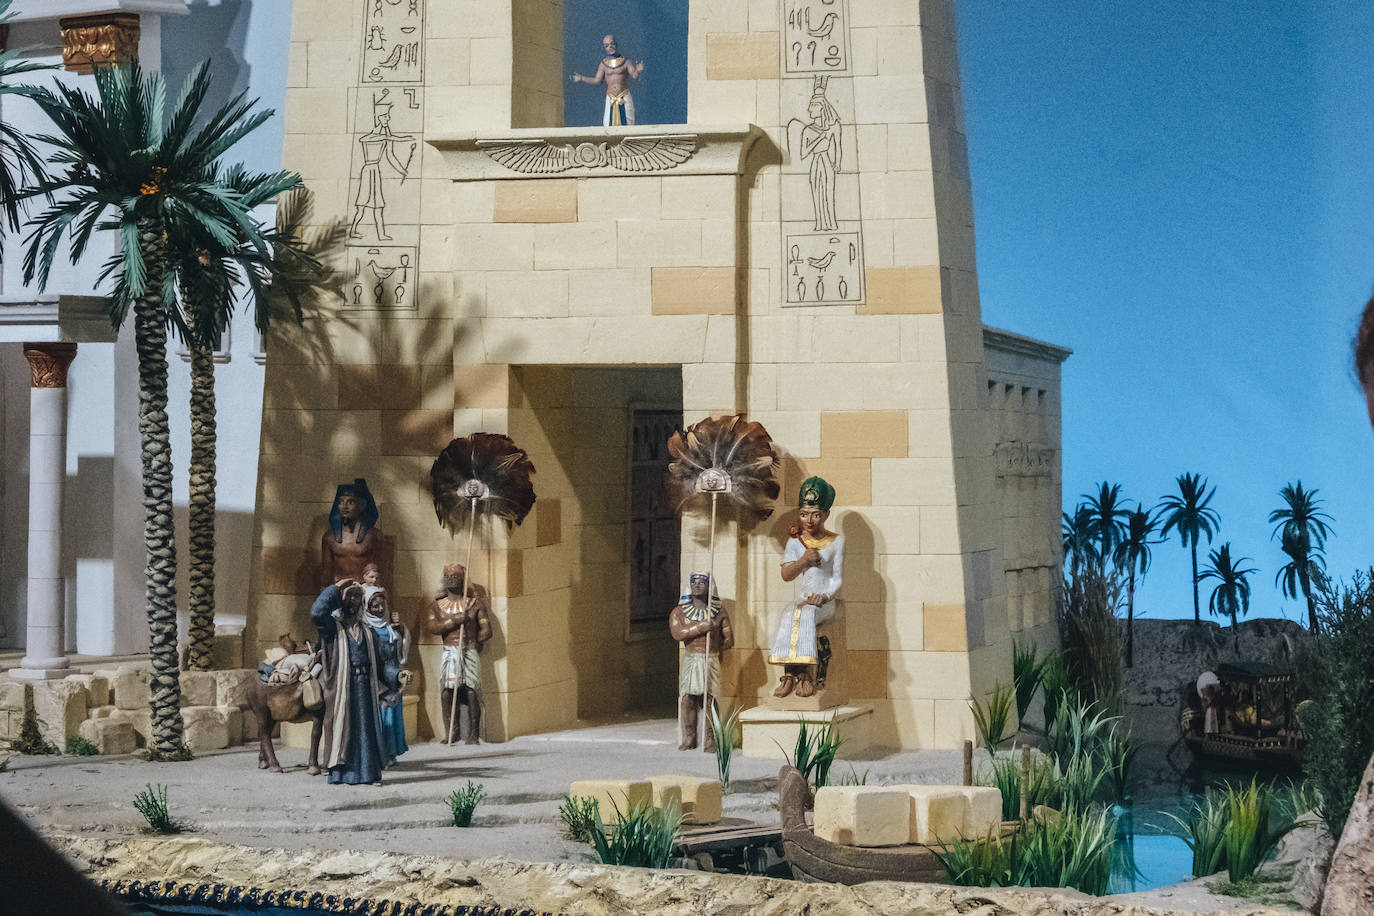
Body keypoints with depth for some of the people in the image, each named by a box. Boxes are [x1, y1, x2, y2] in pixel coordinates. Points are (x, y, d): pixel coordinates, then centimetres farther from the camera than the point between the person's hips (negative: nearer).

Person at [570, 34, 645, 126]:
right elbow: (597, 80, 6)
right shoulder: (604, 64, 7)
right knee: (608, 125, -6)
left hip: (624, 98, -2)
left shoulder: (625, 62, 0)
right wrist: (581, 78, -1)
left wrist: (638, 71, -33)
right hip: (610, 100, 2)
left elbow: (634, 76, -10)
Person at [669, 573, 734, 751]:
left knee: (710, 699, -5)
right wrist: (700, 627, -17)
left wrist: (711, 650, 8)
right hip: (689, 661, 1)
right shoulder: (679, 612, 7)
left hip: (711, 661, -1)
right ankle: (689, 738, 7)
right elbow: (677, 633, -12)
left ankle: (710, 740, 0)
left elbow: (728, 640, 12)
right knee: (687, 698, -3)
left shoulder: (719, 612, 8)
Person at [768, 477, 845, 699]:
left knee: (805, 612, -35)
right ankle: (796, 673, -36)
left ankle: (794, 674, -37)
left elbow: (837, 579, 4)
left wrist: (824, 596, -15)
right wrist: (803, 561, -16)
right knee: (791, 612, -33)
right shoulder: (795, 541, 13)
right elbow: (786, 575, 2)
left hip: (825, 603, -2)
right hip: (803, 601, 2)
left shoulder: (836, 541, 8)